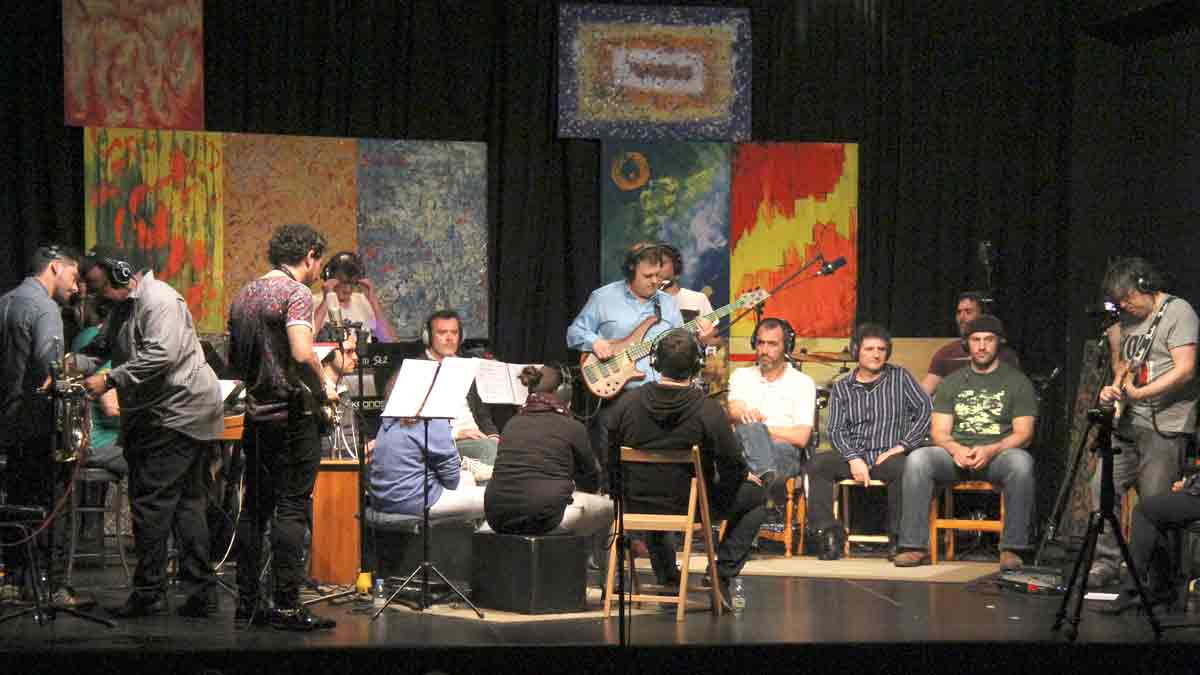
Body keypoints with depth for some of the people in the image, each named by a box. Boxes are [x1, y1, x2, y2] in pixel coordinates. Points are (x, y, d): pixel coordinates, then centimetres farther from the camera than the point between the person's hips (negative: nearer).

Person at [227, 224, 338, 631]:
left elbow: (234, 362, 20)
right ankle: (288, 607, -9)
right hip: (292, 414, -8)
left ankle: (248, 602, 13)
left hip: (256, 414, 8)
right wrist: (323, 389, -10)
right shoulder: (296, 293, -11)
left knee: (254, 508, 11)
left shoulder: (243, 296, 14)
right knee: (291, 509, -7)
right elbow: (302, 354, -24)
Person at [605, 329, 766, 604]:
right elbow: (732, 465, -13)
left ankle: (668, 581, 33)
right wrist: (747, 475, 12)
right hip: (690, 506, -4)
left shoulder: (627, 403, -8)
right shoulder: (708, 410, -19)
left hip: (637, 506, 4)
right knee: (756, 494, 17)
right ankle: (721, 576, 10)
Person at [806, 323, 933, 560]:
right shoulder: (841, 388, 15)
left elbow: (926, 410, 2)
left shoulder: (900, 378, 12)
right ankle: (828, 534, -24)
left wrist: (901, 446, -9)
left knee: (902, 468, -37)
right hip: (853, 455, 2)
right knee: (818, 464, -27)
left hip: (888, 455, -2)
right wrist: (854, 458, -13)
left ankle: (898, 538, -24)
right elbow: (836, 430, 6)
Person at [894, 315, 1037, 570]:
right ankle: (915, 547, -29)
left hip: (998, 454, -2)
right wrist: (956, 449, -14)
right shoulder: (952, 382, 17)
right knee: (917, 459, -28)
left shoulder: (1017, 381, 9)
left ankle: (1012, 548, -33)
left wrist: (991, 450, -19)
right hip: (956, 454, 2)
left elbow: (1023, 433, 0)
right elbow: (939, 432, 10)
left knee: (1021, 461, -38)